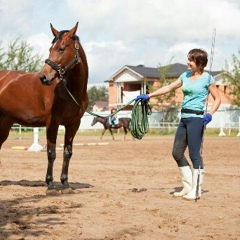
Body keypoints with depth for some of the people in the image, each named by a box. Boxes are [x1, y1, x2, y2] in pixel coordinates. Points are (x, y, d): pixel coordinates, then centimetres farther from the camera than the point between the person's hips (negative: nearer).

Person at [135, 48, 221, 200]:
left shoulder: (207, 78, -4)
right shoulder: (186, 76, 13)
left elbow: (217, 99, -2)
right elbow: (169, 88, 16)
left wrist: (210, 114, -17)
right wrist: (149, 95, 11)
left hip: (196, 118, -7)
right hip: (184, 118, 7)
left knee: (195, 154, -6)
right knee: (177, 153, 8)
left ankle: (196, 191, 2)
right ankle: (188, 187, 17)